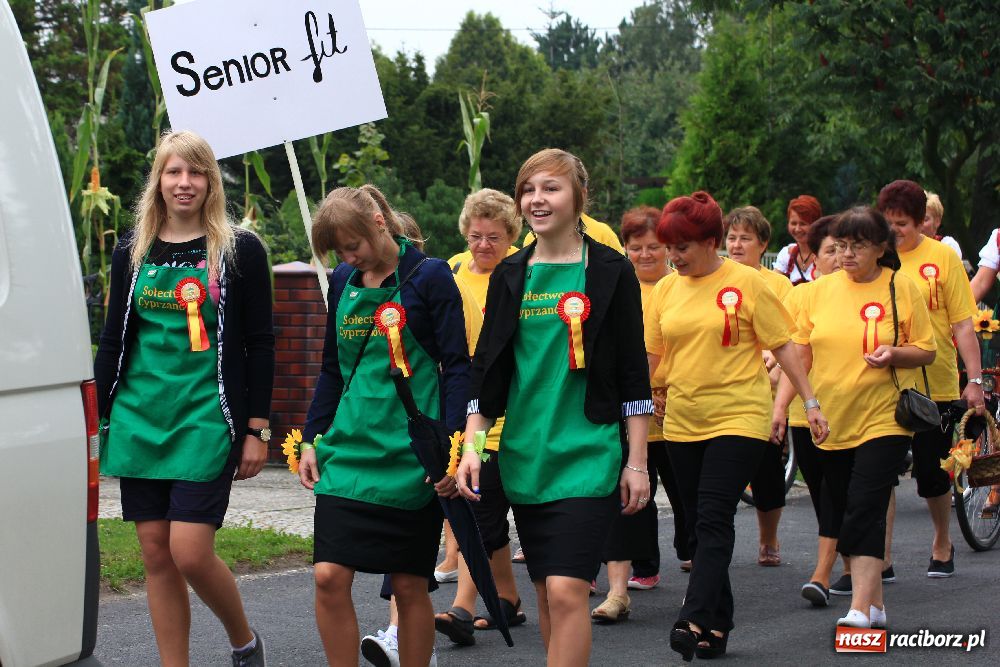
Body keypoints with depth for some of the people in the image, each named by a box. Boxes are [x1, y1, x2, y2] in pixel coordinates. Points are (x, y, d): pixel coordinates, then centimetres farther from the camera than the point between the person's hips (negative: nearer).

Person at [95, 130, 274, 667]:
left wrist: (257, 430, -4)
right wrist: (94, 421, 10)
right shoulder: (131, 253, 9)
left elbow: (259, 344, 0)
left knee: (191, 554, -11)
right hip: (140, 420, 4)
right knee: (156, 554, 4)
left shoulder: (240, 251, -1)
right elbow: (112, 341, 14)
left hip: (207, 420, -4)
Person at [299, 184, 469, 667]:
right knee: (329, 576, -8)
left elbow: (457, 367, -6)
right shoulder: (344, 280, 10)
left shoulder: (429, 276, -5)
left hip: (411, 455, -4)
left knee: (409, 586, 2)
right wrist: (312, 439, 13)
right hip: (348, 449, 4)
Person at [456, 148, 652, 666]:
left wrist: (637, 462, -4)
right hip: (525, 457, 4)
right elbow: (486, 370, 10)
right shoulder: (509, 276, 9)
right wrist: (471, 447, 0)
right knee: (546, 592, 8)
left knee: (567, 590, -15)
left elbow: (633, 375, -1)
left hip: (588, 456, -4)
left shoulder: (610, 272, -1)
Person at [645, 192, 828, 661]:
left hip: (738, 419, -5)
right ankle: (717, 626, 16)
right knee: (700, 525, 8)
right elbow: (650, 356, 11)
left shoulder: (746, 283, -5)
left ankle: (695, 622, -20)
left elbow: (782, 346, -1)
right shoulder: (666, 290, 7)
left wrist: (810, 402, -3)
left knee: (714, 521, -14)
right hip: (682, 423, 5)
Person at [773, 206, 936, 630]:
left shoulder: (902, 288, -3)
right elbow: (799, 354, 8)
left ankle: (861, 608, -16)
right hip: (829, 420, 4)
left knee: (865, 508, -14)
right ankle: (874, 601, 21)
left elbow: (927, 351, 2)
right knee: (837, 508, 8)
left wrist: (893, 354, -18)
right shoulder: (819, 291, 5)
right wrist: (780, 405, 0)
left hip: (883, 419, -4)